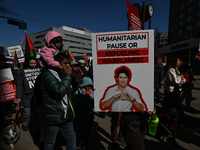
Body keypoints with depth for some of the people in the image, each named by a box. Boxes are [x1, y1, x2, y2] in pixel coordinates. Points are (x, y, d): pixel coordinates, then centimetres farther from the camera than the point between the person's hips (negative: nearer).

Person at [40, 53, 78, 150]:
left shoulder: (62, 73, 10)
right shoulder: (48, 74, -15)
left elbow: (75, 86, 12)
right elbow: (59, 92, -29)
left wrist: (73, 74, -3)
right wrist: (67, 75, -19)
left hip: (66, 114, 7)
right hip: (54, 116, -7)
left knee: (71, 139, 16)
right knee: (50, 142, 16)